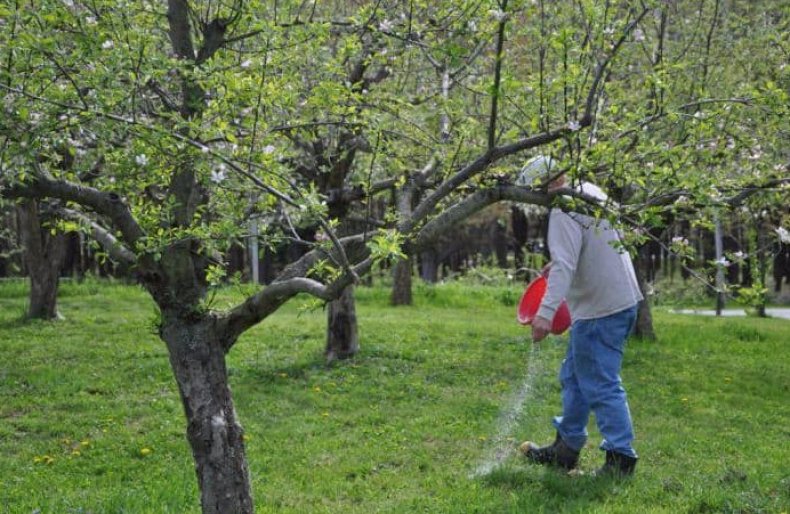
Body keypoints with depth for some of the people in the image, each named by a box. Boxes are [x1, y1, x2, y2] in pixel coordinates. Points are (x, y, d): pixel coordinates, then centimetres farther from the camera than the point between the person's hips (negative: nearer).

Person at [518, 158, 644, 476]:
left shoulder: (564, 211, -19)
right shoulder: (591, 192, 11)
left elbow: (564, 266, -30)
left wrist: (546, 312, -36)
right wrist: (558, 262, 24)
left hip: (600, 310, -11)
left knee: (600, 385, -5)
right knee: (574, 377, 18)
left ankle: (620, 458, 1)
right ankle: (565, 449, 26)